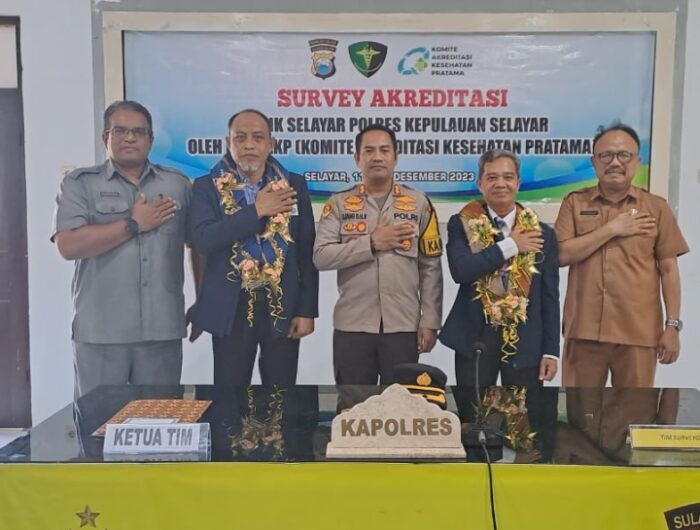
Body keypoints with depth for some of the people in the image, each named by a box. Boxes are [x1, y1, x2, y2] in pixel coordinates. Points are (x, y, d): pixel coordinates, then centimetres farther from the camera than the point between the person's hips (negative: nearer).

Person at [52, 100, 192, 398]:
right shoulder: (79, 184, 3)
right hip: (99, 330, -2)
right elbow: (68, 245, -11)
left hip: (163, 329, 2)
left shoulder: (178, 184, 10)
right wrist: (133, 224, -10)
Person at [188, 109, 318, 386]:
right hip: (231, 309, -1)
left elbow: (307, 251, 4)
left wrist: (307, 309, -1)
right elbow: (203, 239, -15)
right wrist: (256, 210, -17)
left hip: (283, 307, 1)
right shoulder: (207, 187, 1)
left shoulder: (293, 185, 4)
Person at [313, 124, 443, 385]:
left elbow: (430, 266, 3)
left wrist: (430, 321, -2)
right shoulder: (338, 203, 4)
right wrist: (371, 243, -13)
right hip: (351, 326, 0)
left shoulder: (418, 202, 4)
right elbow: (321, 257, -8)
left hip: (403, 326, 0)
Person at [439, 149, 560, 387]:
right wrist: (509, 245, -13)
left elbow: (549, 297, 5)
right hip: (474, 338, -1)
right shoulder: (462, 224, 1)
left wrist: (551, 350, 1)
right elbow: (460, 269, -17)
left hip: (526, 341, 1)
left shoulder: (542, 234, 5)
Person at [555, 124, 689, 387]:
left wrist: (672, 325, -1)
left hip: (638, 332, 0)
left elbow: (669, 270, 4)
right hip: (584, 329, 0)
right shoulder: (574, 202, 5)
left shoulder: (656, 207, 5)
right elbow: (561, 255, -6)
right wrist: (611, 229, -10)